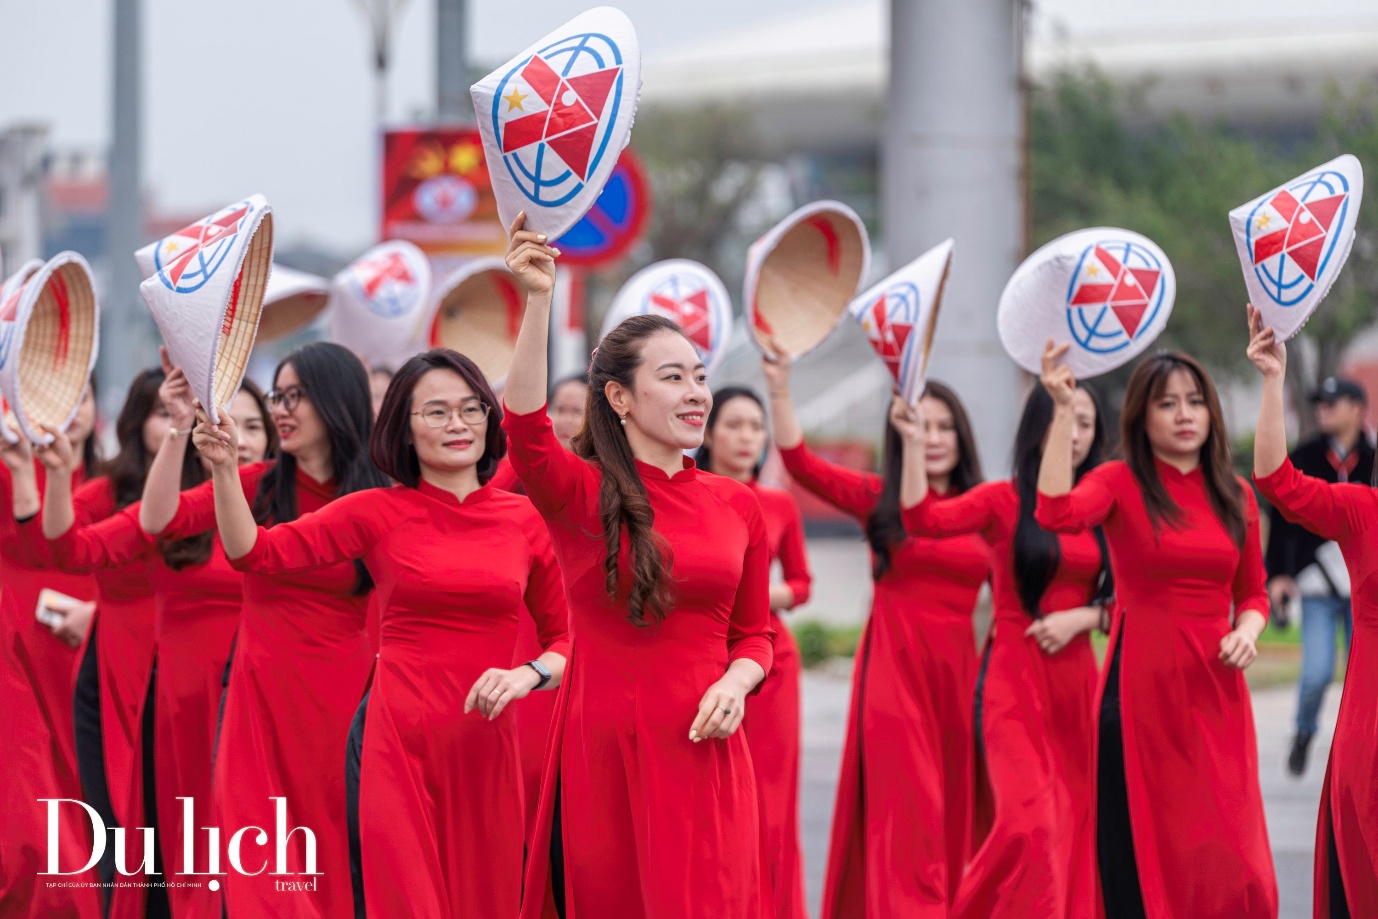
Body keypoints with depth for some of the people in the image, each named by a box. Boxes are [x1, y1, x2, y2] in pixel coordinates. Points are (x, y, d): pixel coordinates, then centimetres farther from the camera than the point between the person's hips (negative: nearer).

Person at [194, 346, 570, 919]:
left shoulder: (524, 518, 6)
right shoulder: (379, 513, 2)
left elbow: (564, 637, 12)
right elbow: (255, 552, -5)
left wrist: (530, 674, -9)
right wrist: (223, 467, -18)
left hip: (486, 740, 2)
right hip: (395, 736, -1)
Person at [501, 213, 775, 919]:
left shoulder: (737, 505, 9)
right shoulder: (581, 494, -3)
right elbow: (526, 430, -24)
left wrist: (736, 681, -6)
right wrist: (537, 301, -33)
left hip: (700, 750, 2)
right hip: (602, 747, -2)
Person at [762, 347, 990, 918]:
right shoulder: (878, 499, 0)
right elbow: (801, 462, -11)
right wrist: (779, 390, -24)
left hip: (959, 672, 3)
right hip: (895, 671, -3)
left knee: (954, 813, 8)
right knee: (907, 814, -8)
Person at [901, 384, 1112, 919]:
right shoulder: (1004, 501, 0)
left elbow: (1119, 605, 13)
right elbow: (923, 519, -16)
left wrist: (1080, 618, -6)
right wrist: (912, 441, -23)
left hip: (1076, 680, 4)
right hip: (1013, 679, -4)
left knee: (1074, 824, 3)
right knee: (1029, 822, -17)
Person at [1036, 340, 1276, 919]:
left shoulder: (1235, 495, 10)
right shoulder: (1118, 483, -3)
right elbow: (1056, 513, -24)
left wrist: (1247, 631, -4)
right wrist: (1064, 409, -27)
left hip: (1215, 691, 4)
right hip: (1140, 687, -3)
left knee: (1228, 860, 0)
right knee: (1140, 855, -1)